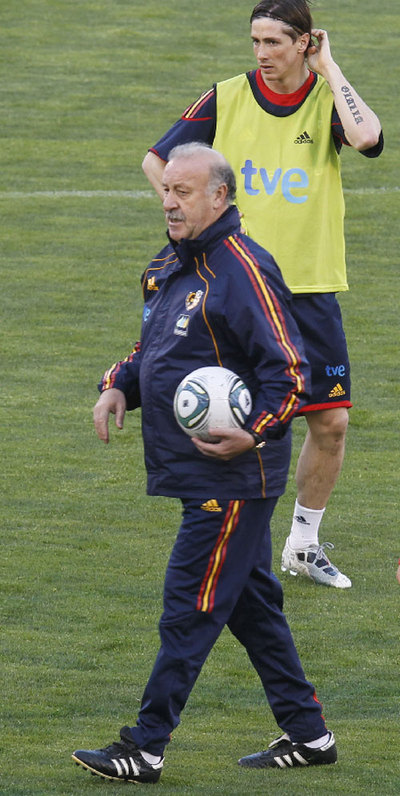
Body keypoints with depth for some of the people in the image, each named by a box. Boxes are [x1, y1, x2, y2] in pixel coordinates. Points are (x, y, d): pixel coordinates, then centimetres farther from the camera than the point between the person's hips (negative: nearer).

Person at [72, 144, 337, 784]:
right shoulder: (170, 267, 14)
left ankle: (146, 747, -4)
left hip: (233, 476, -10)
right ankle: (307, 734, 22)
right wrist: (118, 387, 8)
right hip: (200, 470, 10)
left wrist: (256, 433, -29)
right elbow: (153, 349, 27)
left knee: (189, 609, -7)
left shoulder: (243, 271, -15)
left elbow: (289, 371, -17)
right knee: (251, 601, 14)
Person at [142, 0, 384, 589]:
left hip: (311, 286, 1)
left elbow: (367, 137, -26)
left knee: (331, 421, 2)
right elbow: (157, 160, 9)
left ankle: (304, 544, 20)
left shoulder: (328, 98, -2)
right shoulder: (226, 99, -1)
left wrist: (328, 69, -15)